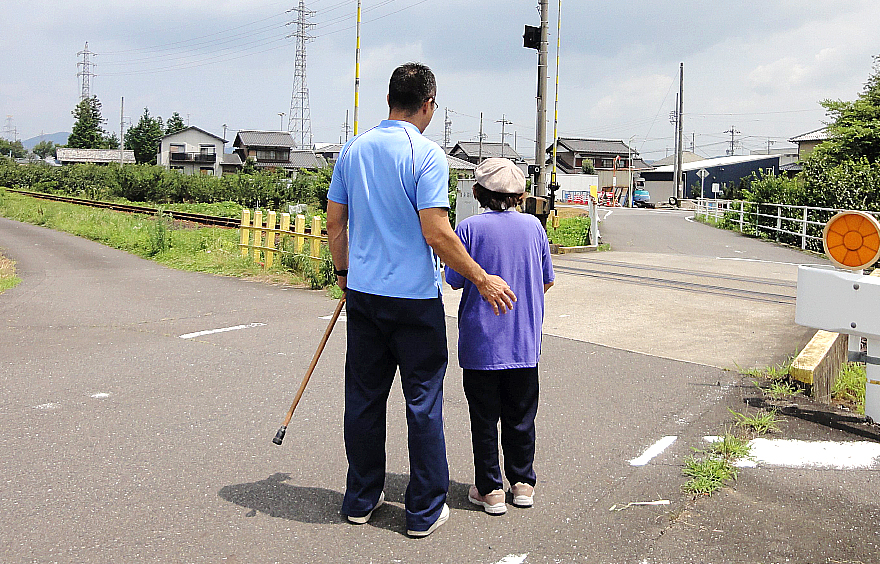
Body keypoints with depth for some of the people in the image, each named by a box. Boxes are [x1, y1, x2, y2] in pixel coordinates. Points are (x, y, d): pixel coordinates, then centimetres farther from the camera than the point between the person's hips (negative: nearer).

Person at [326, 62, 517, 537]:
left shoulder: (354, 149, 6)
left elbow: (335, 222, 10)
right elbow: (437, 234, -18)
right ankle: (424, 510, 14)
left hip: (362, 292, 6)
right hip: (414, 298, -5)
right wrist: (482, 279, -9)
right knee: (423, 402, 5)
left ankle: (361, 499, 25)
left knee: (364, 398, 14)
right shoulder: (427, 154, -12)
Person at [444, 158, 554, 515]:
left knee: (484, 418, 8)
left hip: (480, 341, -3)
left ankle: (490, 490, 14)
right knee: (520, 417, 15)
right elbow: (547, 281, 8)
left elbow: (454, 281, -5)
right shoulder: (534, 226, 1)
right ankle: (522, 483, 24)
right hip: (525, 342, 3)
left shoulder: (469, 228, -9)